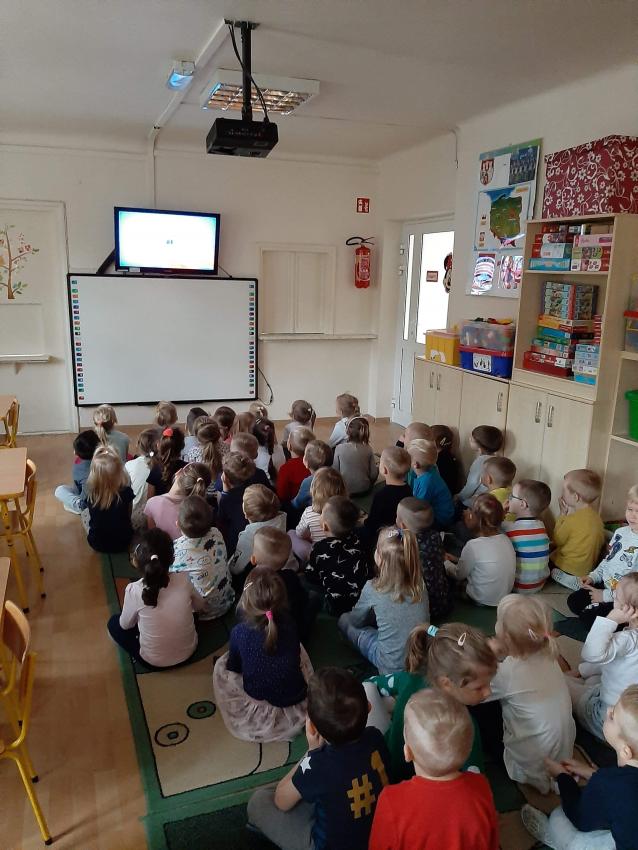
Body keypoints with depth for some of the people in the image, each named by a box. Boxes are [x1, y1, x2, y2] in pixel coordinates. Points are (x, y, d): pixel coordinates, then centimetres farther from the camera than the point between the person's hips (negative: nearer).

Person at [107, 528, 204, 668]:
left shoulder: (134, 590, -24)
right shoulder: (183, 580, -17)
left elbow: (126, 625, -4)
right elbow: (200, 606, 4)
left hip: (155, 661, -3)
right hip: (188, 651, 4)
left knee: (114, 623, 19)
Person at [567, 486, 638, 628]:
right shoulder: (621, 532, 1)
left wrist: (606, 595, -19)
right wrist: (593, 576, 3)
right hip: (604, 585, 8)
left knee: (590, 618, -15)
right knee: (573, 601, 3)